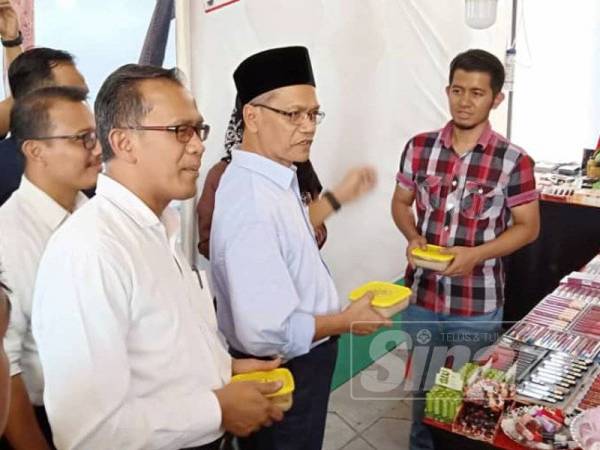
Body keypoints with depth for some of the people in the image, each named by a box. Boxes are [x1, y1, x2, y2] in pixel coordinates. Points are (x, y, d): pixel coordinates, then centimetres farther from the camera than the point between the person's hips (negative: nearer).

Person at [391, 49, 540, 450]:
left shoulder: (513, 161, -12)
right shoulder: (419, 148, -4)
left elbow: (528, 227, -5)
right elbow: (401, 202, 8)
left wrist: (476, 254, -20)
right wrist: (413, 238, -12)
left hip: (477, 304, -3)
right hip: (422, 294, 3)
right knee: (422, 385, 22)